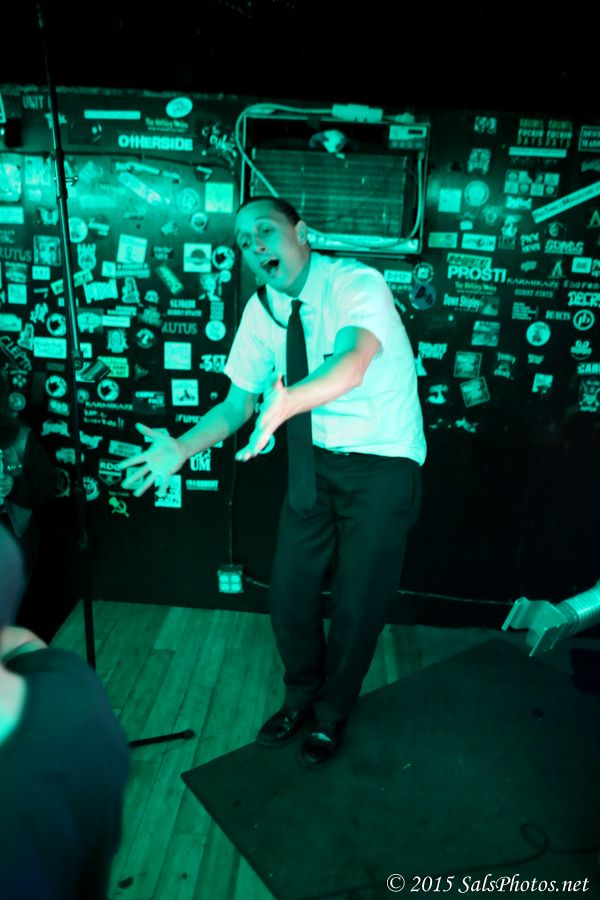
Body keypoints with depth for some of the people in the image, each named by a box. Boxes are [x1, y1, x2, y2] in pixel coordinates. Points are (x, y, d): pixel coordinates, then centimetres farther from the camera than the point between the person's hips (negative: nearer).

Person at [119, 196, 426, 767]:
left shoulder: (357, 283, -19)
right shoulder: (261, 311, -1)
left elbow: (352, 364, -38)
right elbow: (238, 403, 3)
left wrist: (288, 402, -57)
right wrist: (181, 448, -12)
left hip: (384, 463, -5)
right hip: (317, 457, 5)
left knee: (358, 602, 4)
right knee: (288, 590, 10)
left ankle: (332, 714, 35)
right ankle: (301, 695, 41)